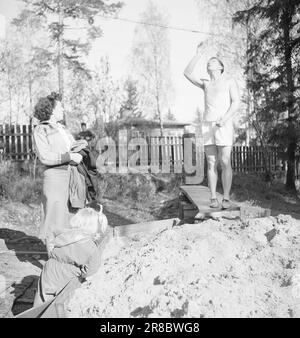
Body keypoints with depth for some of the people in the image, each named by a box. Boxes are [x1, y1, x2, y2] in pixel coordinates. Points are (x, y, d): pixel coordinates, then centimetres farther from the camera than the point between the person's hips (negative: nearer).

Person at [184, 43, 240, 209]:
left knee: (225, 163, -9)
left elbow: (236, 103, -5)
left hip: (224, 126, -4)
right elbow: (187, 73, 10)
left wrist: (225, 119, -21)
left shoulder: (230, 81, 7)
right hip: (207, 127, 4)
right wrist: (198, 54, 8)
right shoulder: (206, 84, 21)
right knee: (211, 164, -1)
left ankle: (226, 199, -3)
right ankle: (213, 198, 3)